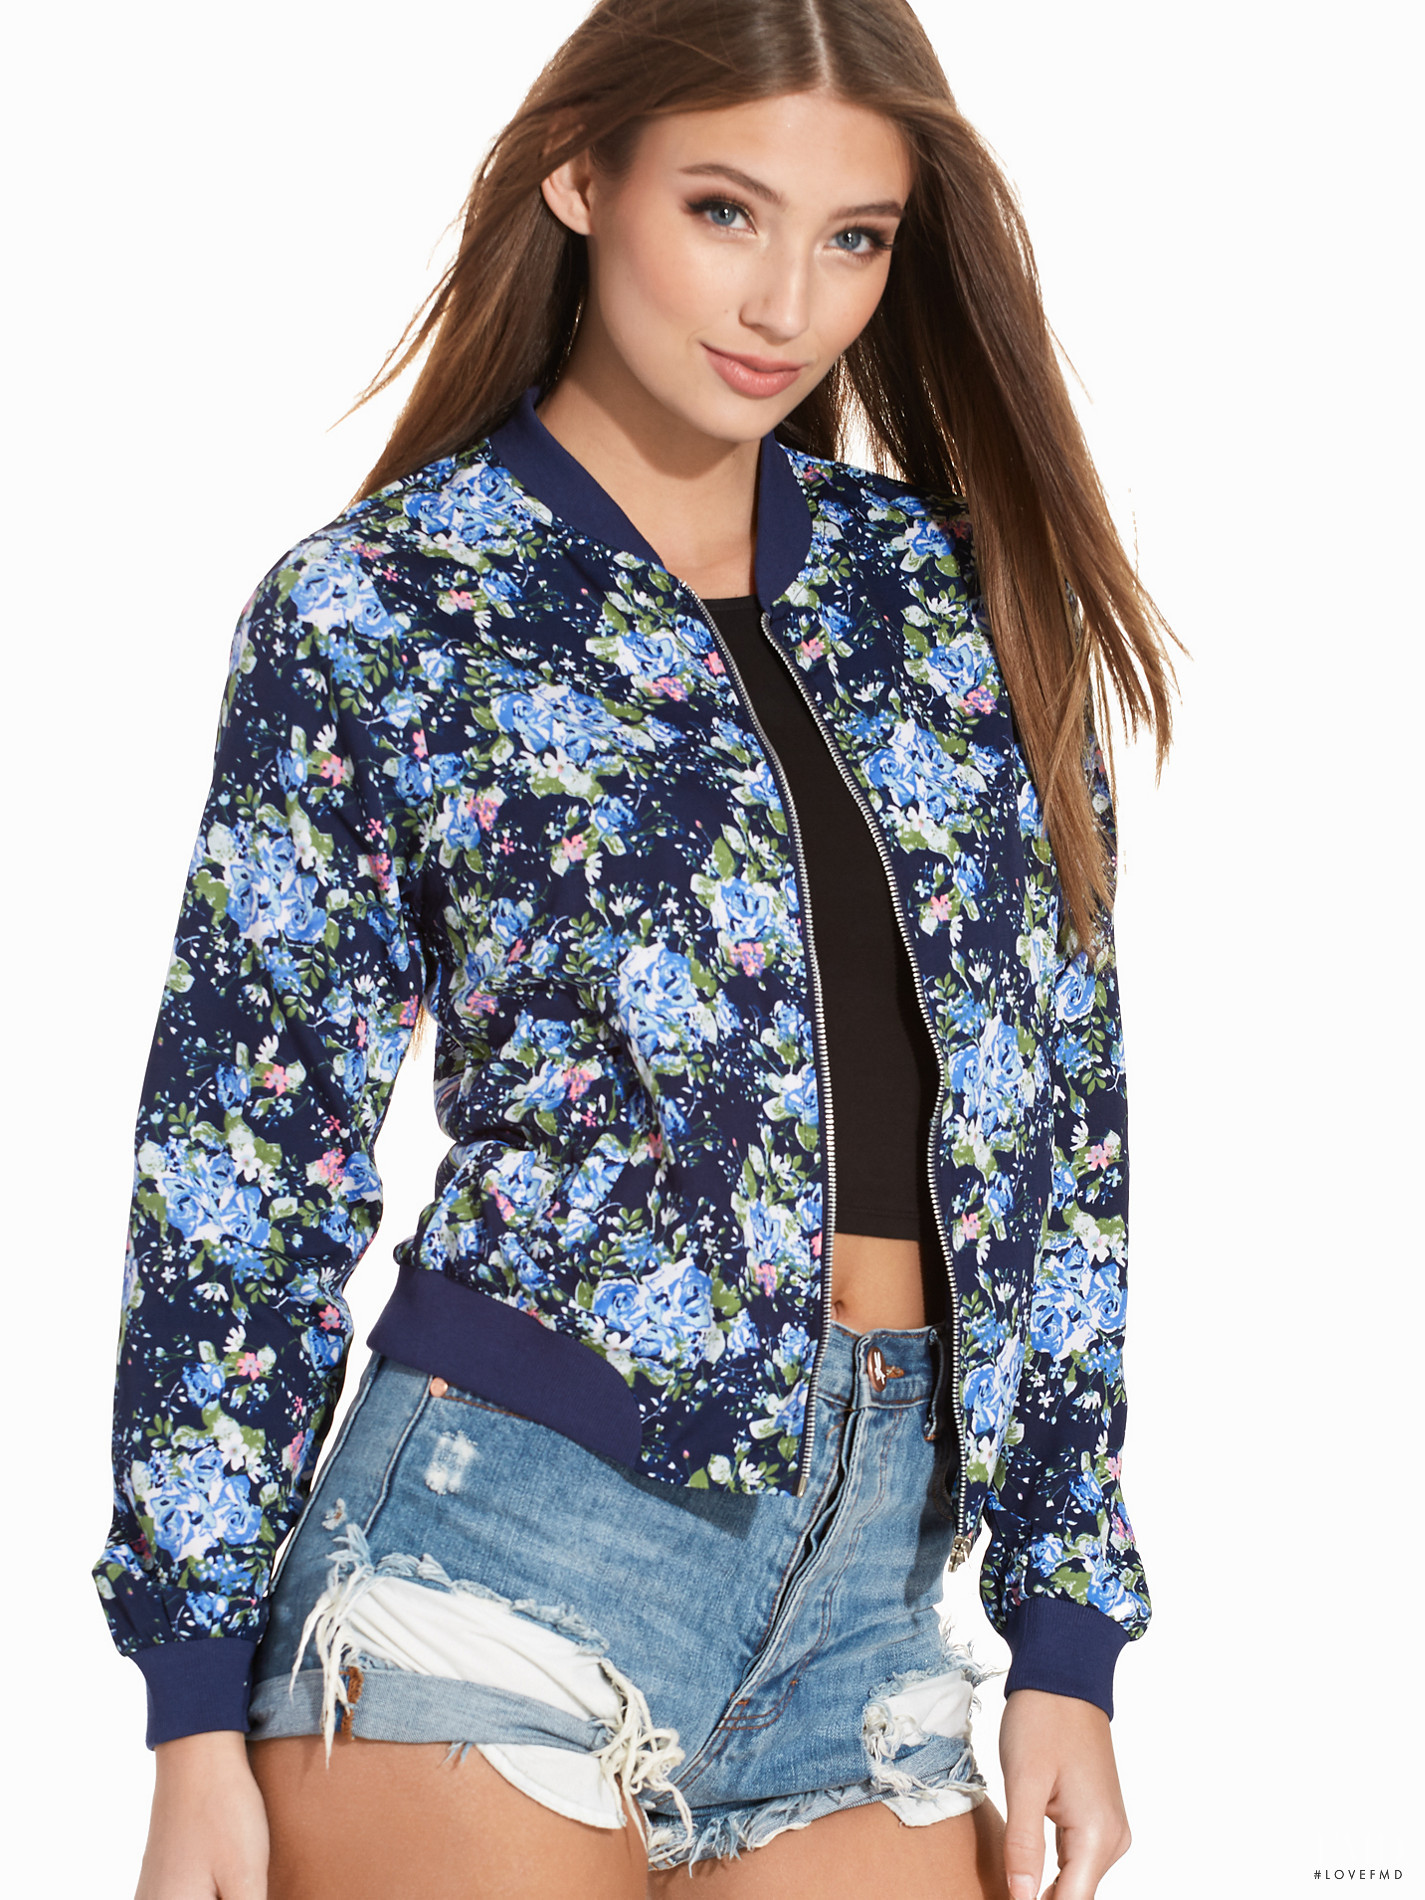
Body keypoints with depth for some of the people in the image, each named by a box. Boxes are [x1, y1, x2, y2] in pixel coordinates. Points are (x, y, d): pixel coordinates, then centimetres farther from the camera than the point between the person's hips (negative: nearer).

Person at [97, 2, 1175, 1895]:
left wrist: (1069, 1640, 7)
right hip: (502, 1533, -4)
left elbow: (1055, 1114, 12)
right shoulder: (375, 608, -1)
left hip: (873, 1581, 4)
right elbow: (242, 1160, -1)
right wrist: (200, 1719, -4)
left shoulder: (959, 592, 10)